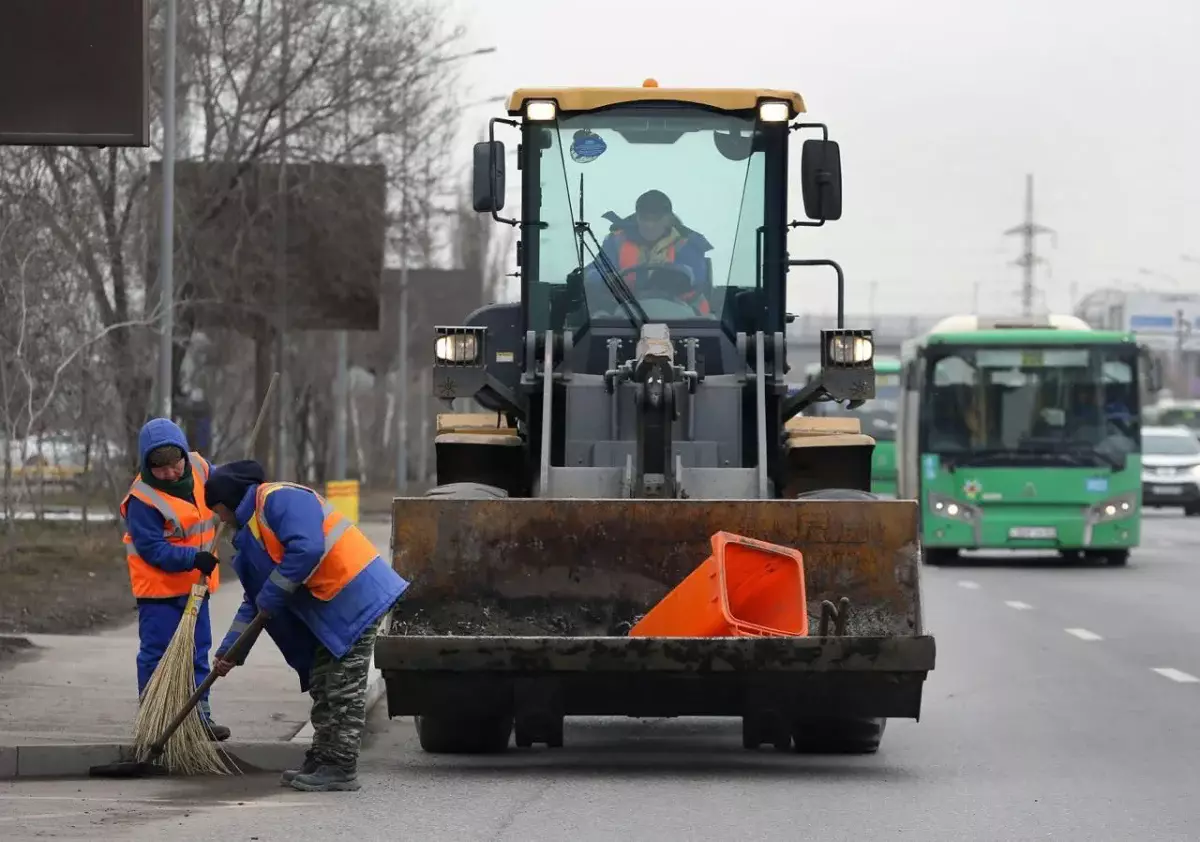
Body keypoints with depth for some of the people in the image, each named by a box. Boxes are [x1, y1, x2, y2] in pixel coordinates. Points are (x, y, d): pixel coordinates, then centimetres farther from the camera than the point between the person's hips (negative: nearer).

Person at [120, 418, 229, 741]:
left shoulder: (199, 468, -3)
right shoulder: (142, 499, -22)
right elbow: (152, 548, -23)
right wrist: (193, 558, -30)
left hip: (195, 583, 6)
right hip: (159, 585, -6)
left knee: (198, 649, 12)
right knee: (156, 652, -3)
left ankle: (200, 713, 20)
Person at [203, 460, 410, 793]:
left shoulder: (279, 499, -12)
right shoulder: (252, 531, 20)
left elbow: (306, 549, -27)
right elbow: (255, 602, 24)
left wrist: (271, 597, -16)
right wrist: (230, 650, 19)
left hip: (357, 596, -11)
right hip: (331, 608, 11)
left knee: (344, 690, -7)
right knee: (323, 686, 16)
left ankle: (342, 769, -4)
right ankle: (322, 761, 24)